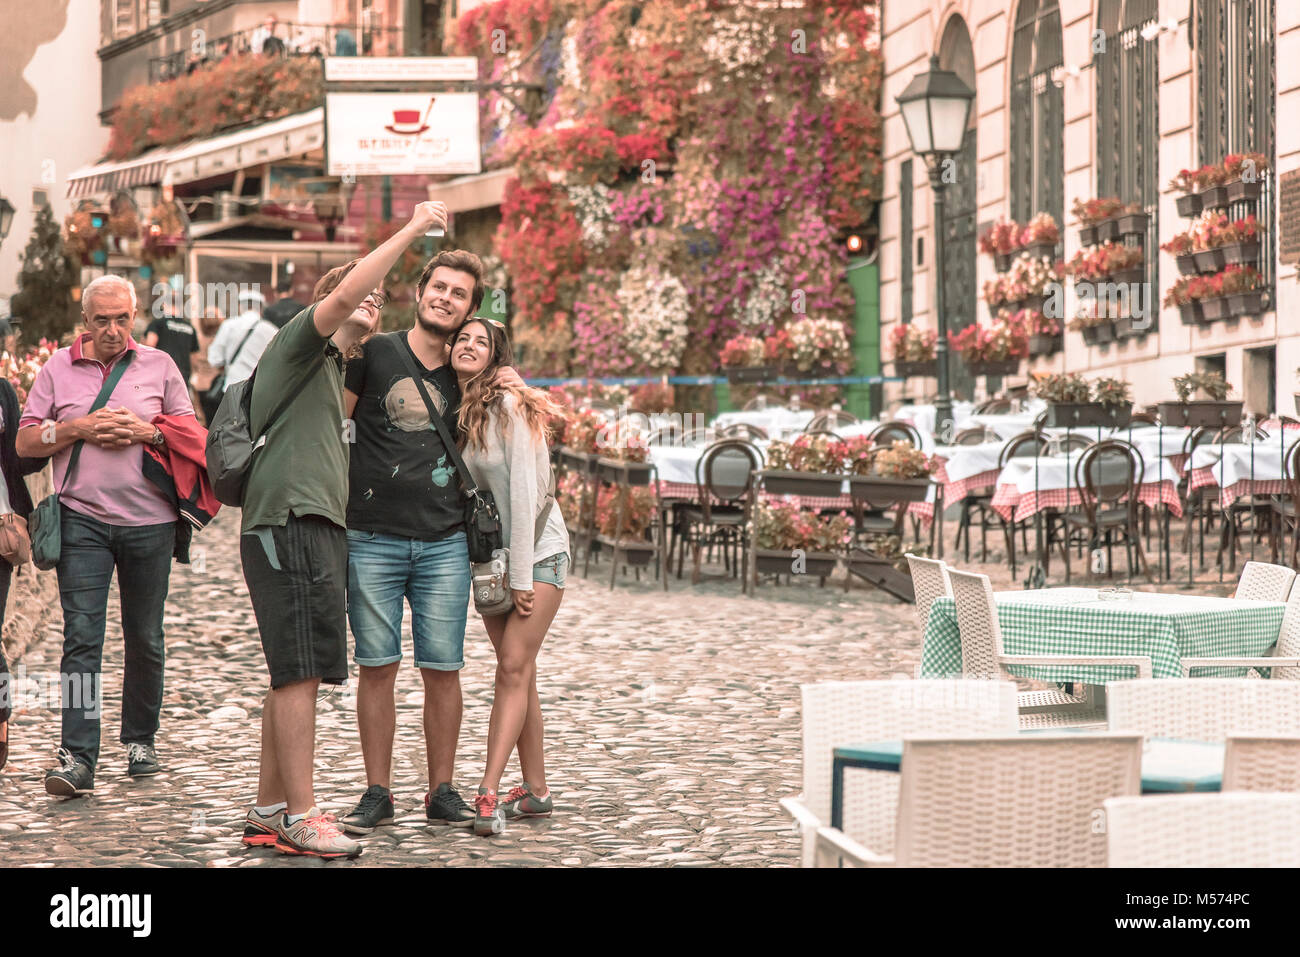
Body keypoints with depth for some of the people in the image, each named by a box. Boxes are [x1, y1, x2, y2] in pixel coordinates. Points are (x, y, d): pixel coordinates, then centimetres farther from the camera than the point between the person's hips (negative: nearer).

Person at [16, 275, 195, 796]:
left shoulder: (159, 365, 9)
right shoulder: (58, 367, 9)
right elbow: (26, 441, 6)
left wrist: (148, 431, -9)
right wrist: (79, 428, -9)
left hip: (149, 520, 1)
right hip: (83, 519, -1)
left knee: (145, 638, 7)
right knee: (81, 635, -10)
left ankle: (140, 741, 22)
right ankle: (77, 757, -14)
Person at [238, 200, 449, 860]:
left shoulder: (330, 369, 29)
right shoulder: (298, 341, 0)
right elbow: (343, 295, -20)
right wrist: (411, 230, -16)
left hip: (317, 528, 10)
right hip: (290, 523, -10)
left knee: (293, 676, 10)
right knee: (301, 672, -13)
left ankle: (270, 809, 13)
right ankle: (299, 818, -15)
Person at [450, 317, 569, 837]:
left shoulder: (507, 405, -15)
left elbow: (524, 492, -17)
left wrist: (521, 576, -17)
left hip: (537, 550, -6)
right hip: (488, 555, 6)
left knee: (514, 668, -12)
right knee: (517, 673, 6)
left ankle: (488, 793, -19)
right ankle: (535, 790, 11)